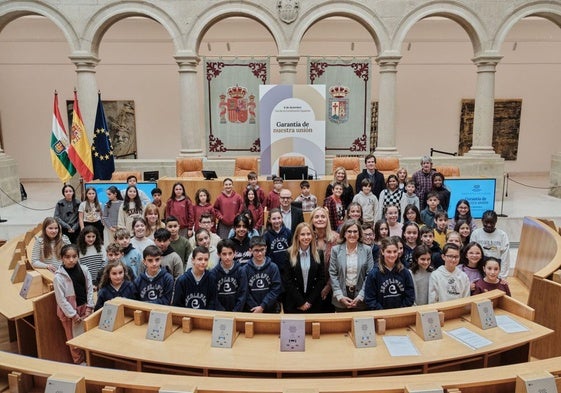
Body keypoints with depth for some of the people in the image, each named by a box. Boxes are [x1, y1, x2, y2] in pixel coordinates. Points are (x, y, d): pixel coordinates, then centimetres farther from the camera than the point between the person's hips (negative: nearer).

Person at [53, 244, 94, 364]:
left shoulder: (84, 270, -5)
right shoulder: (59, 277, -16)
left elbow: (90, 289, 2)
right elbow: (61, 299, -14)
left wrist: (89, 308, -3)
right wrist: (73, 315, -13)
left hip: (84, 308, 3)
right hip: (68, 311, -3)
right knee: (74, 338, 6)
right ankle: (80, 362, 24)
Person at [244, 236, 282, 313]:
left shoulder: (273, 267, -2)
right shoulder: (246, 269, -3)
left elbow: (276, 289, -6)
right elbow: (245, 292, -5)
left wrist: (262, 306, -13)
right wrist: (255, 308, -14)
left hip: (271, 310, 1)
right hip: (252, 311, 0)